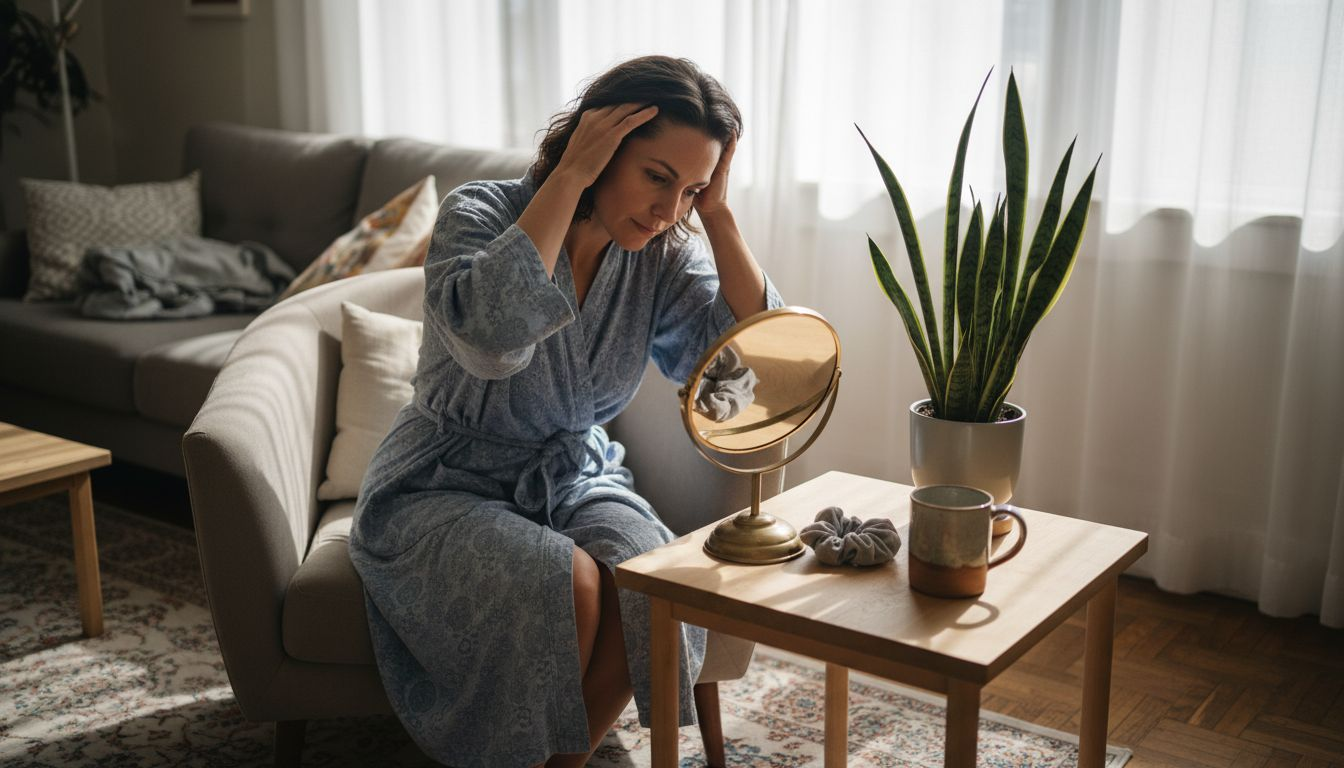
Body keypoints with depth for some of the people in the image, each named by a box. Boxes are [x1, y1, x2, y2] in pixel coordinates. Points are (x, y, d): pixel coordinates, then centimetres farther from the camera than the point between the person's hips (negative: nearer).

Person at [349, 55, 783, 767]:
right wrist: (568, 178, -31)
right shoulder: (479, 214, -16)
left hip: (576, 479, 4)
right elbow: (491, 339, -37)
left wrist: (717, 212, -17)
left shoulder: (664, 255, -3)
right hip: (445, 489, -4)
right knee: (571, 587, -30)